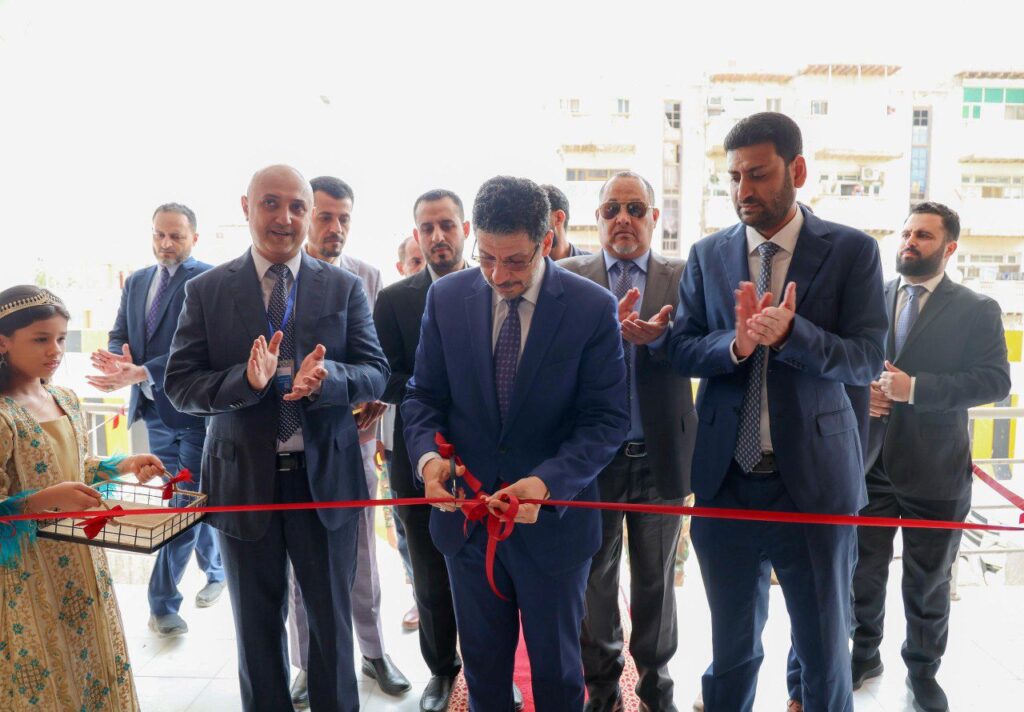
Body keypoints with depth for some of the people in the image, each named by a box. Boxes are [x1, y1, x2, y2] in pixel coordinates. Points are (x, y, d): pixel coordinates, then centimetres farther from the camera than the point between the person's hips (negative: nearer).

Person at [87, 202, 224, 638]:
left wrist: (141, 372, -26)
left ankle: (163, 604, 9)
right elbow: (119, 336, 12)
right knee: (196, 499, 18)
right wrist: (117, 361, -12)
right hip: (154, 410, 7)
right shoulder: (136, 282, 12)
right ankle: (216, 570, 37)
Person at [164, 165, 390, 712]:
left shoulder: (344, 288, 0)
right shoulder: (206, 291, -1)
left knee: (331, 618, 16)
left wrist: (325, 377, -28)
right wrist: (246, 380, -25)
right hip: (243, 482, 0)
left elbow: (376, 373, -6)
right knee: (256, 626, 18)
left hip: (326, 478, 0)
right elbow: (179, 385, -6)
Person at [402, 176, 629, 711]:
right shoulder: (446, 298, -3)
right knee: (482, 667, 21)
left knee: (556, 668, 19)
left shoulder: (593, 308, -12)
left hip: (553, 521, -2)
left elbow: (608, 419, -13)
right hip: (466, 516, 3)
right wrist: (427, 455, -18)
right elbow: (423, 394, 3)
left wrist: (547, 482, -27)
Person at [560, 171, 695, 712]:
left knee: (656, 580, 15)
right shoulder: (570, 276, 0)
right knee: (595, 577, 14)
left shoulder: (683, 276, 2)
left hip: (660, 454, 1)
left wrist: (659, 336, -30)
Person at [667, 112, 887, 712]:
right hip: (727, 481, 2)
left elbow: (867, 361, -10)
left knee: (825, 653, 14)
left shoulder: (852, 251, -4)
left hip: (814, 481, -2)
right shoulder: (708, 255, 4)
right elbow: (681, 352, -1)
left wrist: (790, 332, -27)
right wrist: (736, 343, -22)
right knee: (733, 647, 19)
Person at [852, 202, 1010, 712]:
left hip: (934, 470, -2)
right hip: (868, 462, 3)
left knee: (927, 581, 13)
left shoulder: (976, 310, -3)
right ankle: (865, 654, 35)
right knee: (862, 571, 13)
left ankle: (923, 669, 34)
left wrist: (916, 388, -22)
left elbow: (995, 380, -12)